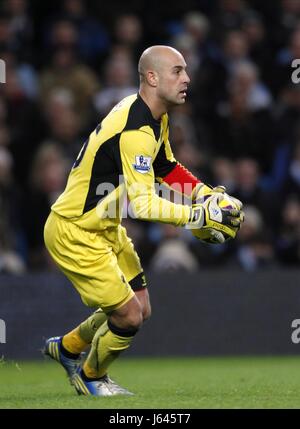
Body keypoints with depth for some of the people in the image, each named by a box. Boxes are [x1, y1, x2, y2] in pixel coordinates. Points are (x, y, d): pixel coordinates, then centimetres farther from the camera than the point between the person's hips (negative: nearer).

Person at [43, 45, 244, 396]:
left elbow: (166, 166, 19)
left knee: (140, 310, 14)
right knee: (129, 315, -6)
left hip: (106, 228, 10)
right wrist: (200, 216, -30)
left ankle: (66, 347, 36)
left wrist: (206, 193, 4)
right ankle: (90, 378, 22)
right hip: (74, 233, -10)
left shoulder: (155, 116, 3)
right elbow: (143, 204, -33)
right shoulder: (135, 131, -30)